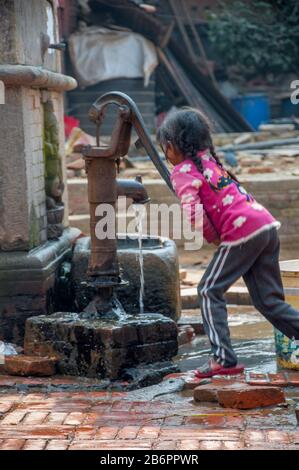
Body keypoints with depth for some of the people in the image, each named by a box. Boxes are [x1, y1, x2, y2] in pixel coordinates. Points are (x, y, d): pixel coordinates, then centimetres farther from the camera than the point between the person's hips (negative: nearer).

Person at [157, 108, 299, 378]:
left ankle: (224, 359, -1)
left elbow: (193, 214, -18)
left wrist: (213, 237, -2)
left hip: (241, 233, -8)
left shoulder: (183, 172, -3)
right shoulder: (208, 158, 22)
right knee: (269, 301, 12)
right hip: (267, 226, 8)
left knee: (209, 291, 4)